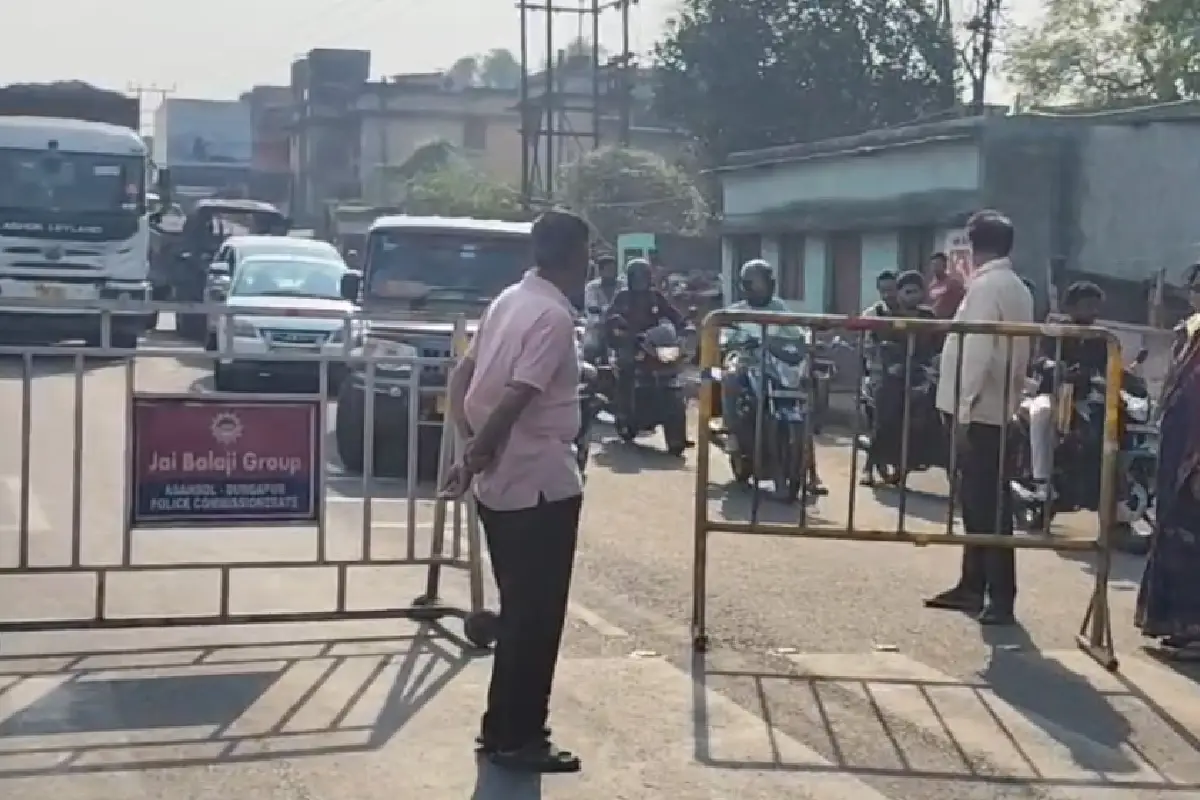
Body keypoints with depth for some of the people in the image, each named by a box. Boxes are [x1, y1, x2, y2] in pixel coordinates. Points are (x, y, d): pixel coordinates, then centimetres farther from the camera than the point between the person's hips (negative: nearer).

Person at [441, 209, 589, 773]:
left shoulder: (509, 300, 11)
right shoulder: (553, 315, -16)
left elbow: (461, 378, 12)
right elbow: (514, 399, -23)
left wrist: (470, 448, 6)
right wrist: (473, 461, -13)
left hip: (501, 481, 9)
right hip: (541, 482, -9)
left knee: (518, 611, 17)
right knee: (536, 616, 2)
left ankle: (505, 728, 25)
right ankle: (513, 738, 9)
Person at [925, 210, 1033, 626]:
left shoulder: (985, 286, -13)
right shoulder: (1017, 289, 15)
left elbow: (978, 350, -20)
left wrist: (963, 408, -20)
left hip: (979, 410, -9)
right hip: (999, 408, 10)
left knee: (987, 504, -8)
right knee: (982, 501, 15)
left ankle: (1000, 597, -7)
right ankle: (973, 585, 22)